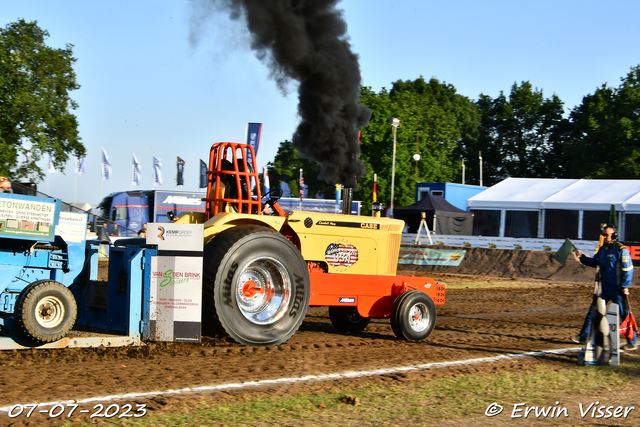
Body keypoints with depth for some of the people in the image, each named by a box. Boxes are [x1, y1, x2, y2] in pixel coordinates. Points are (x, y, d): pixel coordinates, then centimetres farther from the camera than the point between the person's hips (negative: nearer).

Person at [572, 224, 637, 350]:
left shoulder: (621, 250, -14)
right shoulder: (603, 249, 10)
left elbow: (628, 269, -15)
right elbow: (595, 262, 21)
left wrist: (625, 286, -17)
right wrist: (582, 257, 6)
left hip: (617, 289, -8)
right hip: (604, 287, 8)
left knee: (624, 315, 0)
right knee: (593, 311, 9)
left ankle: (632, 342, 10)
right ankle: (584, 336, 18)